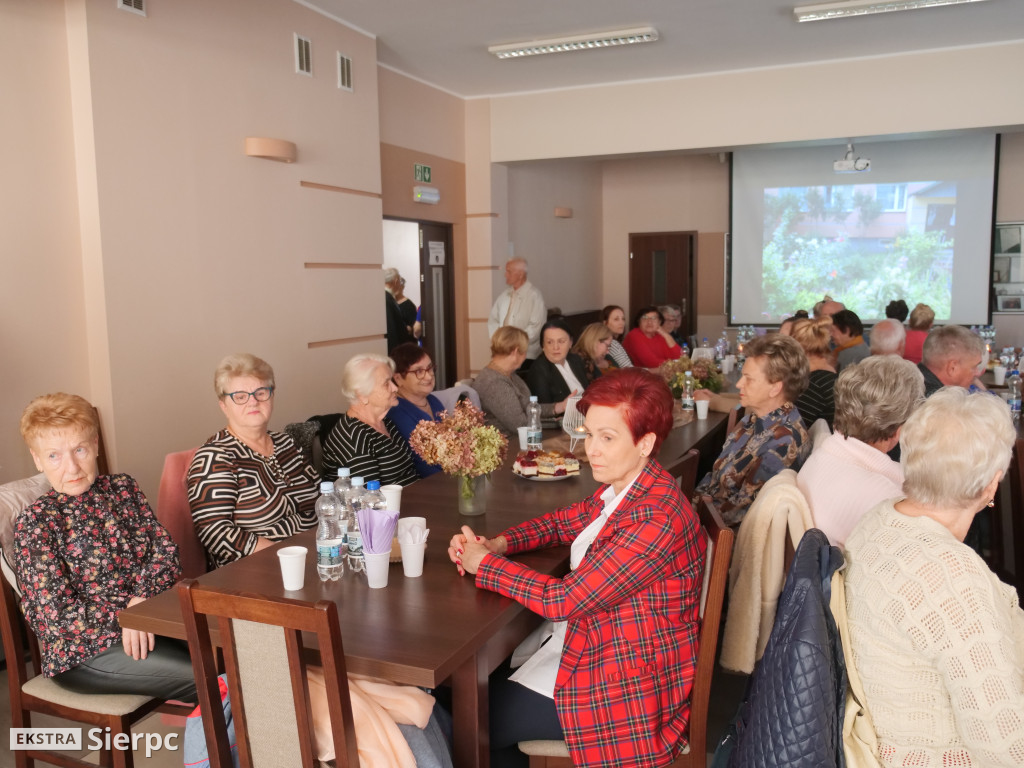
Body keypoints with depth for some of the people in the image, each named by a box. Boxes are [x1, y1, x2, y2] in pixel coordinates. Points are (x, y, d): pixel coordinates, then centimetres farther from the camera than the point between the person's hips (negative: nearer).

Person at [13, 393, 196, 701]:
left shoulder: (123, 488, 8)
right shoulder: (34, 523, -7)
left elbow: (166, 551, 1)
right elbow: (57, 614, -12)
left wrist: (143, 598, -16)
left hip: (151, 618, 6)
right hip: (83, 648, -5)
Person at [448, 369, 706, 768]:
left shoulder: (656, 519, -29)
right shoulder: (619, 490, 0)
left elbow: (564, 600, -27)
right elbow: (562, 521, 15)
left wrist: (484, 563, -14)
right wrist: (496, 543, -4)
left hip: (627, 686, -9)